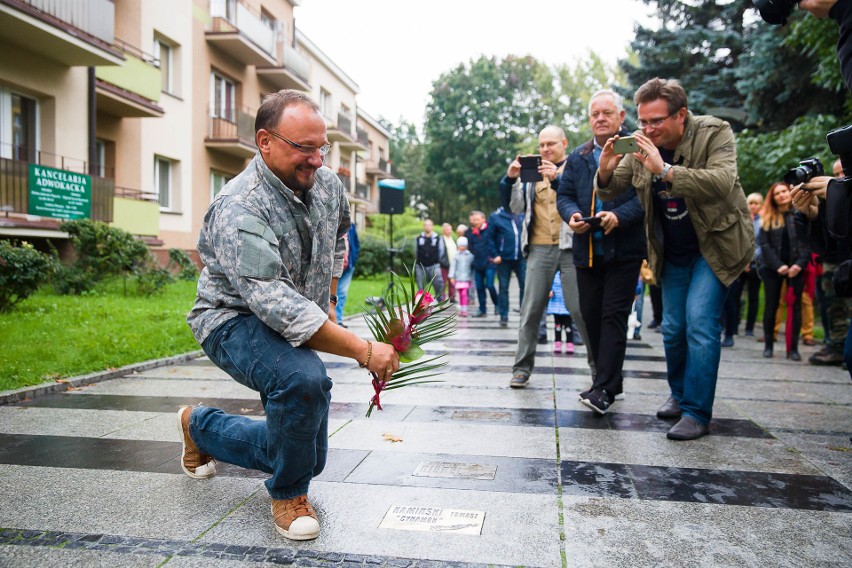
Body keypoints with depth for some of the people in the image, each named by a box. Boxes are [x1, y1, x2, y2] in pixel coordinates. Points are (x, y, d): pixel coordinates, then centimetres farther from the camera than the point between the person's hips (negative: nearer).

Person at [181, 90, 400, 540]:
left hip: (303, 327, 7)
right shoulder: (239, 210, -28)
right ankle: (288, 495, -10)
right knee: (304, 378, -40)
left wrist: (328, 300, 15)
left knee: (304, 456, 12)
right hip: (236, 321, -7)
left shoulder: (328, 185, -4)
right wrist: (363, 350, -43)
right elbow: (275, 304, -39)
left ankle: (201, 426, 38)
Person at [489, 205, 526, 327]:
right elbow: (490, 238, -2)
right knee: (503, 287, 6)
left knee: (525, 285, -1)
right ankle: (503, 316, 14)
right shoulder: (496, 216, -1)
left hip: (521, 257, 2)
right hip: (504, 258, -2)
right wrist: (495, 255, -9)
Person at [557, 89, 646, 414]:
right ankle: (609, 380, 22)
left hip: (624, 250, -5)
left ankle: (604, 388, -7)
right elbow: (564, 195, 12)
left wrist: (619, 216, -24)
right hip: (587, 250, 5)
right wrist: (571, 215, -9)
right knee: (591, 316, 8)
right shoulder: (577, 157, 16)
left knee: (614, 315, -8)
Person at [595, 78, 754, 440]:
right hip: (673, 253, 5)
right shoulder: (641, 146, -7)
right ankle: (679, 394, 30)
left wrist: (665, 170, -45)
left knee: (700, 322, -14)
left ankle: (697, 412, -5)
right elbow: (611, 191, -3)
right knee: (672, 328, 8)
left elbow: (722, 183, -35)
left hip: (714, 245, -4)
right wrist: (605, 171, -27)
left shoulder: (715, 134, -18)